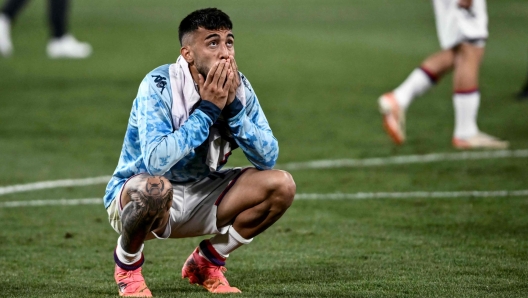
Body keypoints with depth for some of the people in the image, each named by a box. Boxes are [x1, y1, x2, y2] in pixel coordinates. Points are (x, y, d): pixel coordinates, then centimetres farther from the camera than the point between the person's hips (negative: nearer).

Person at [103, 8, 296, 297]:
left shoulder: (238, 87, -6)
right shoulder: (159, 86, -23)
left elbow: (268, 158, -10)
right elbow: (155, 161, -36)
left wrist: (233, 108, -22)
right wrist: (208, 110, -30)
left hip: (201, 198, 6)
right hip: (134, 197, -5)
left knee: (281, 185, -12)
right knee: (156, 187, -41)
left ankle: (207, 262, 7)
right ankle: (127, 261, -7)